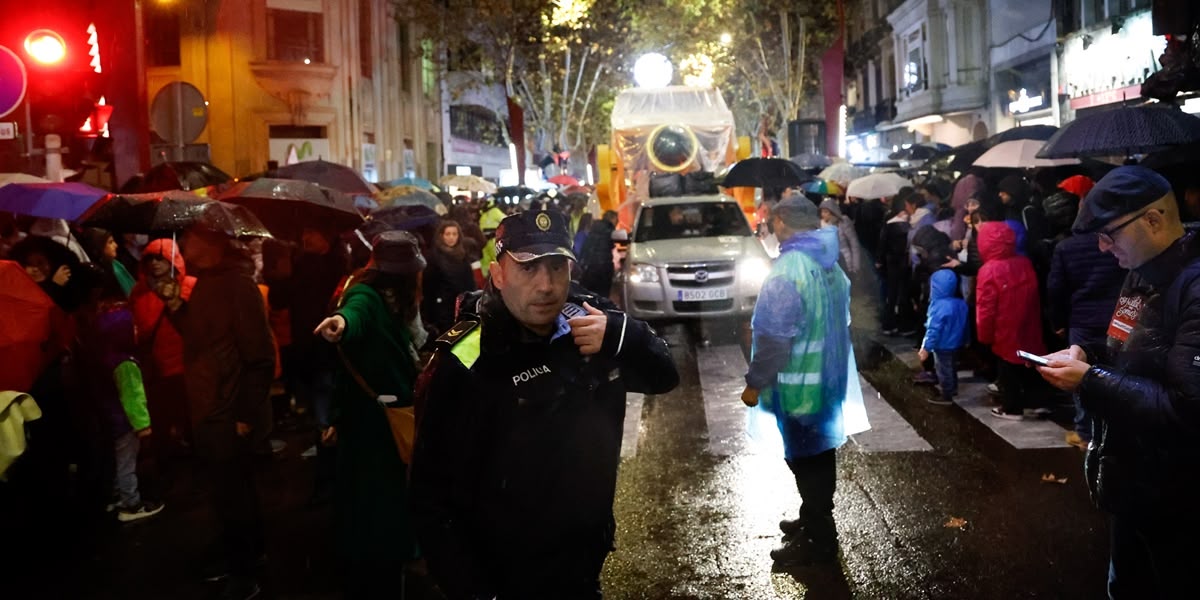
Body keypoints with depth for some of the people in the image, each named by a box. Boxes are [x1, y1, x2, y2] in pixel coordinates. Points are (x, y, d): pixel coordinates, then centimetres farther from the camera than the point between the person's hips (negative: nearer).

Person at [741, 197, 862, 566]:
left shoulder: (788, 269, -22)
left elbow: (775, 337, -23)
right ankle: (814, 521, 35)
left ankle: (818, 541, 14)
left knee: (805, 459, 3)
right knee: (819, 455, 19)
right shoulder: (832, 265, 6)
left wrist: (754, 383, -14)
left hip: (798, 384, -9)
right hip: (829, 378, 9)